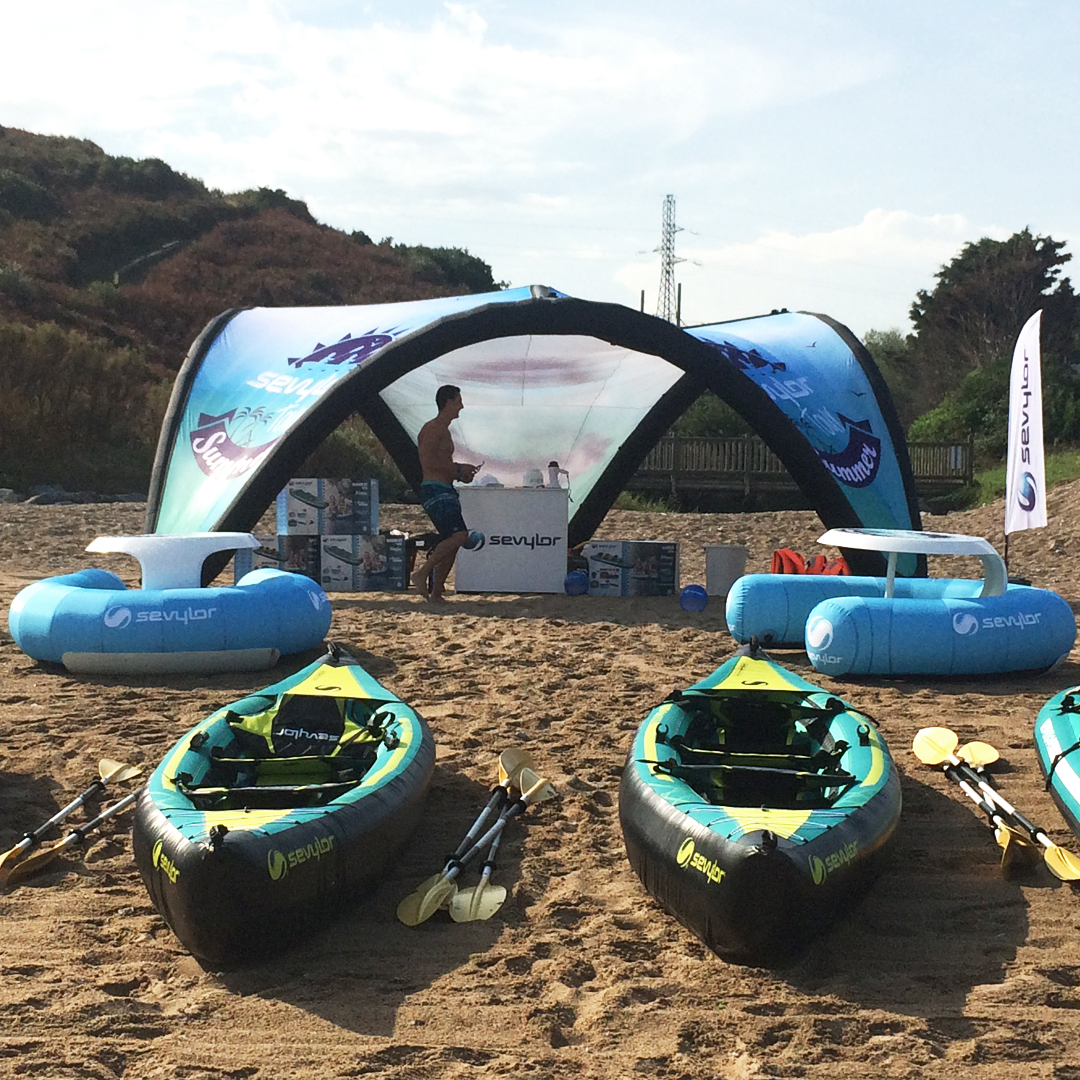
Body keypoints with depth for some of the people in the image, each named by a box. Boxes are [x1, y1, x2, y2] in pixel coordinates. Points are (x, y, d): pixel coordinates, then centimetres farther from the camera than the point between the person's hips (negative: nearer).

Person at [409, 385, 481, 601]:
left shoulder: (444, 431, 23)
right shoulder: (432, 428, -9)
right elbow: (428, 461, -20)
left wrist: (460, 473, 15)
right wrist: (459, 469, -14)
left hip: (445, 492, 10)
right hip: (435, 491, -10)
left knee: (451, 542, 8)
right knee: (459, 534, -22)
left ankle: (435, 593, 10)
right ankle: (422, 573, -19)